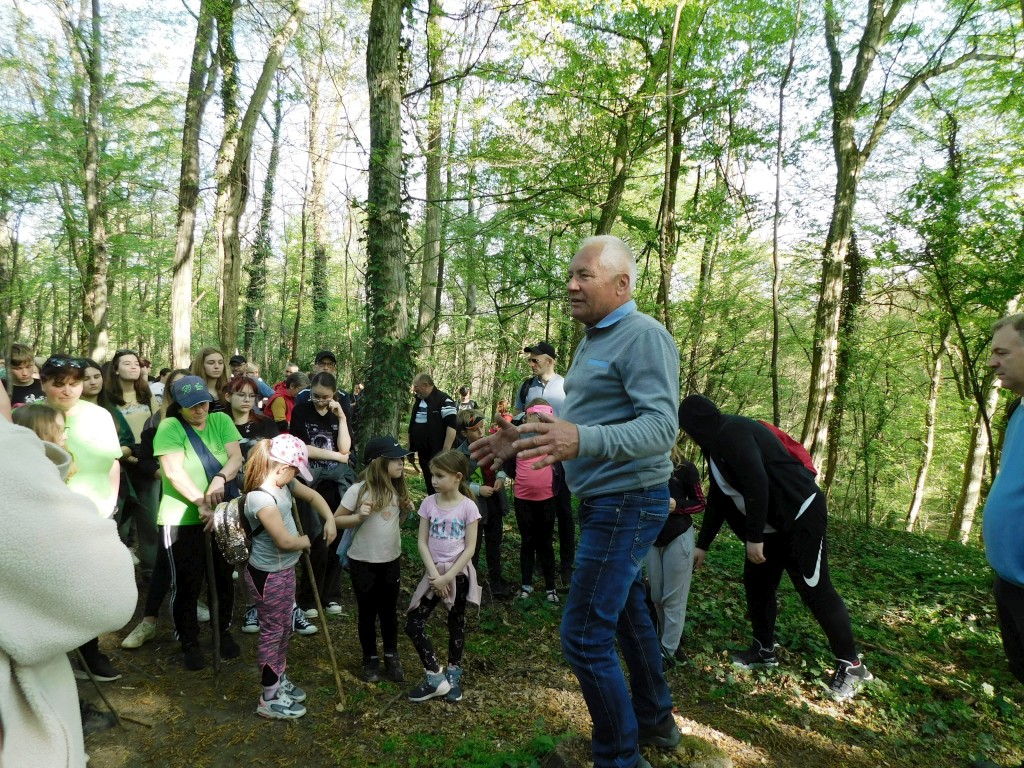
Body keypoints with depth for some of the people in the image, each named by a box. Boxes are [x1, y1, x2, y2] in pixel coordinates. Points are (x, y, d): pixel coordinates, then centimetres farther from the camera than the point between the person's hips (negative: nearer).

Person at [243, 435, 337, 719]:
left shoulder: (283, 484, -2)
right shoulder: (261, 498, -30)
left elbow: (313, 495, 16)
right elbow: (285, 540, -30)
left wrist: (330, 520, 3)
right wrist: (308, 540, -10)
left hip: (285, 570, 9)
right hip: (268, 576, -9)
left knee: (284, 629, 22)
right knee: (272, 632, 6)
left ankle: (280, 679, 41)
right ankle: (270, 699, 22)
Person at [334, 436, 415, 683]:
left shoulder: (398, 489, -1)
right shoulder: (358, 490, -18)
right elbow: (336, 520, -12)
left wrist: (406, 511, -7)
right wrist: (359, 517, -28)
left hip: (391, 560, 4)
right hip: (363, 562, -4)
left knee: (389, 611, 17)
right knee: (367, 612, 13)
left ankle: (391, 656, 34)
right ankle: (370, 659, 31)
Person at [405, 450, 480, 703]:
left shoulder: (468, 507, -12)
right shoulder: (429, 503, -3)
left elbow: (470, 548, -10)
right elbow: (422, 542, -3)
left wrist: (448, 576, -14)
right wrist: (434, 574, -12)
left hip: (458, 573, -3)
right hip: (434, 572, 3)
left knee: (456, 623, 11)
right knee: (413, 624, -4)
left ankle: (453, 674, 31)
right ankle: (436, 677, 8)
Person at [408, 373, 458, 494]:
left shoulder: (443, 400, -14)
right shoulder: (419, 401, 13)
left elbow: (452, 426, -21)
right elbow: (413, 425, 22)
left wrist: (445, 451, -24)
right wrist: (411, 447, 18)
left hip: (438, 454, -8)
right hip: (423, 453, 8)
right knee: (429, 485, 15)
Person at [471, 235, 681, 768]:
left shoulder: (644, 336, -16)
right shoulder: (593, 340, 14)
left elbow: (661, 426, -26)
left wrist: (584, 441, -41)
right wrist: (521, 442, 8)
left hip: (627, 504, -10)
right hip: (603, 503, 10)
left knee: (585, 636, -7)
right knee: (626, 610, 22)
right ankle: (654, 720, 42)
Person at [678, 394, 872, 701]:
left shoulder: (732, 432, -20)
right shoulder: (717, 445, 12)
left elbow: (757, 484, -29)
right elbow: (718, 499, 19)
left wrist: (754, 537, -25)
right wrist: (702, 545, 22)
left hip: (801, 515, -10)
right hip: (772, 523, 10)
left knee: (816, 590, -4)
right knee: (756, 583, 13)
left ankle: (851, 665, 10)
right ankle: (764, 650, 28)